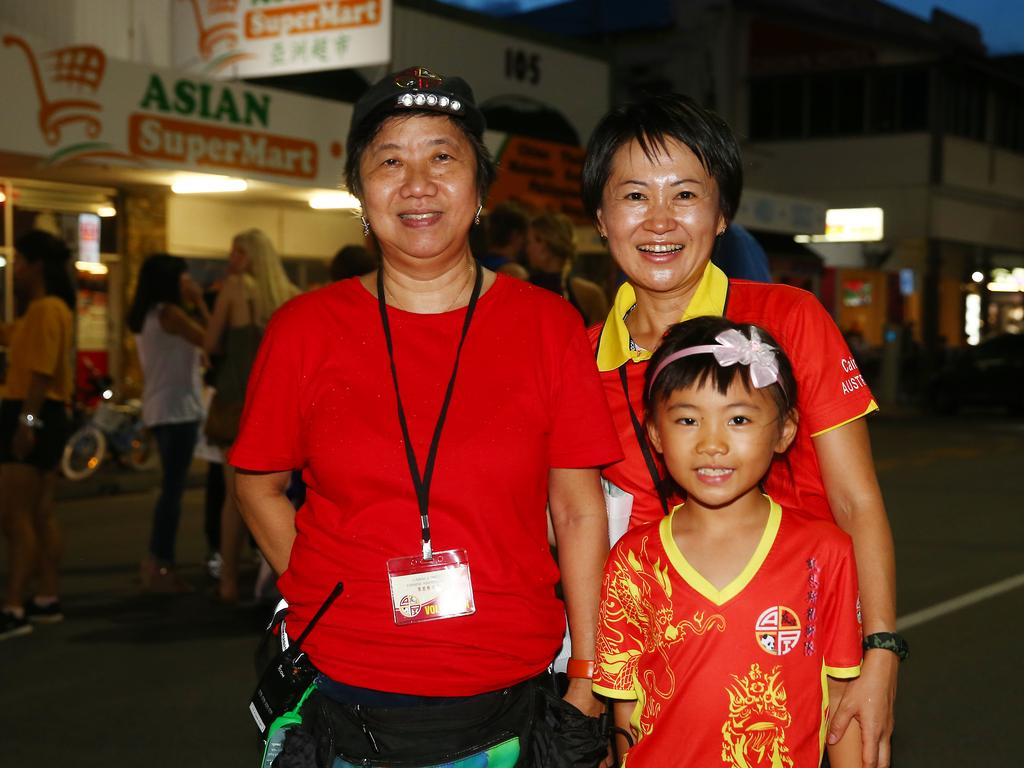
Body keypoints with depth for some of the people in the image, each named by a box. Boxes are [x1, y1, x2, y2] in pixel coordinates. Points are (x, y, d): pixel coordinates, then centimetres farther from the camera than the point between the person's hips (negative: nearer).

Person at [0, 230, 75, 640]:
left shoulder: (45, 309, -15)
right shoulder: (44, 308, 18)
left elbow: (41, 373, -23)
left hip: (34, 416, -11)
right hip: (44, 416, 11)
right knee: (39, 514, 14)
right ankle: (47, 598, 20)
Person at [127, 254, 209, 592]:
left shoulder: (146, 315, 15)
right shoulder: (170, 313, -12)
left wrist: (192, 307, 11)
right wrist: (199, 304, -4)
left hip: (160, 409, 9)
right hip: (177, 408, -9)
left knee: (170, 487, 15)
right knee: (173, 488, -6)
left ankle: (156, 562, 18)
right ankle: (161, 567, -5)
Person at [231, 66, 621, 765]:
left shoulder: (548, 326, -1)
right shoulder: (305, 329, 0)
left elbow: (579, 511, 0)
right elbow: (259, 485, 10)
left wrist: (587, 687, -3)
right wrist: (339, 601, -2)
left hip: (506, 702, 0)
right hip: (342, 697, 0)